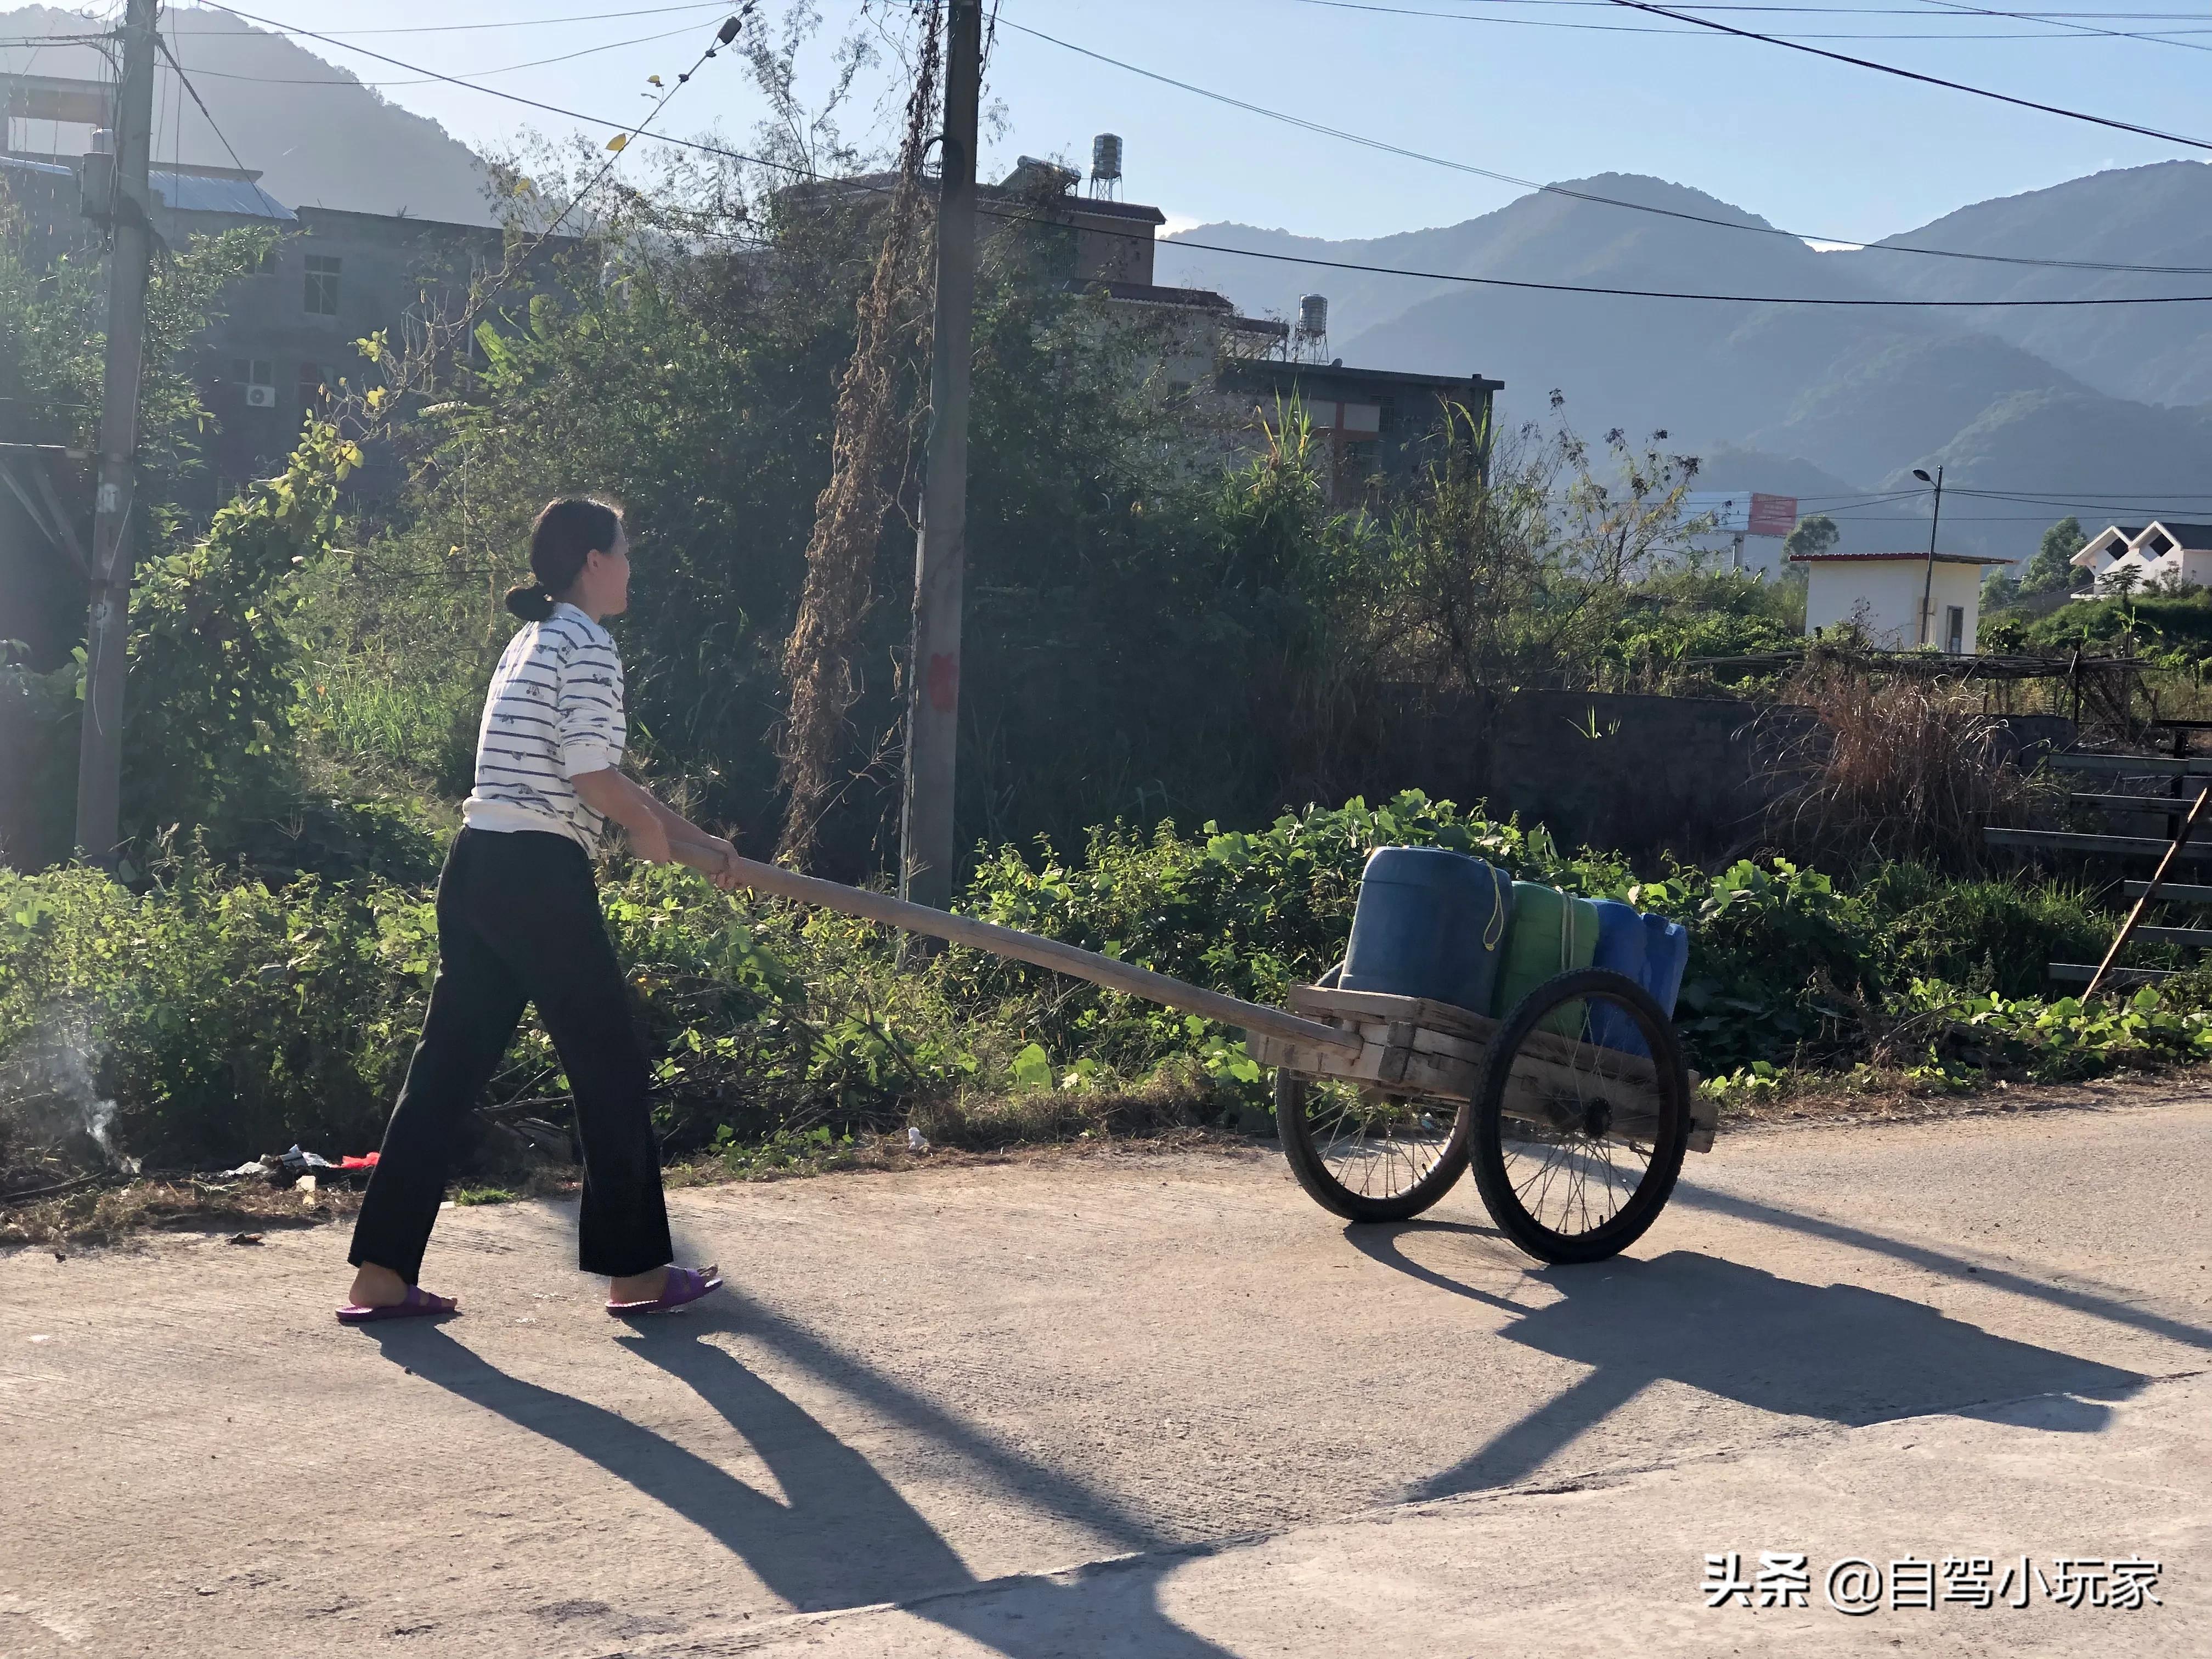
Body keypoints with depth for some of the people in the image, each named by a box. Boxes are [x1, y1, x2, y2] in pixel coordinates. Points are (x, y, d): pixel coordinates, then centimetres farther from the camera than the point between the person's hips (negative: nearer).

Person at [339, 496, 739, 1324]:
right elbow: (594, 779, -16)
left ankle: (381, 1272, 7)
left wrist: (692, 837, 22)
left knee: (449, 1061, 8)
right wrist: (661, 837, 3)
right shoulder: (587, 644, -9)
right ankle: (636, 1271, 12)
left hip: (476, 871, 9)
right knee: (610, 1064, 3)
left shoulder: (535, 641, 21)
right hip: (540, 876, -9)